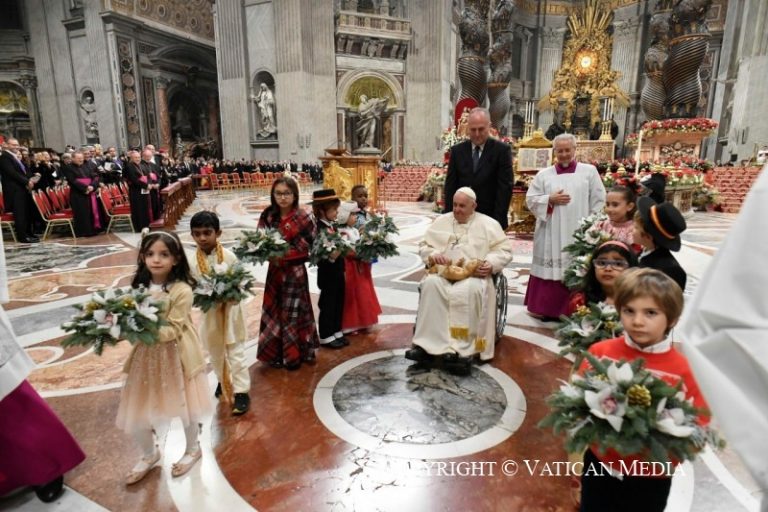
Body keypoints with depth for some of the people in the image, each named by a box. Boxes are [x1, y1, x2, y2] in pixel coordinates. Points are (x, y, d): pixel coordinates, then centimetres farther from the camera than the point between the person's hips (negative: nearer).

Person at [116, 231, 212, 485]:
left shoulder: (181, 291, -18)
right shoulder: (140, 286, -1)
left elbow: (172, 331, -21)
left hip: (175, 357, -5)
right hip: (145, 356, 5)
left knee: (184, 407, 13)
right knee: (136, 413, 12)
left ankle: (193, 449, 41)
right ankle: (150, 454, 42)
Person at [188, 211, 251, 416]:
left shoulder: (229, 256, -13)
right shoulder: (192, 261, -9)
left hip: (231, 309, -3)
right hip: (209, 312, 3)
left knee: (236, 351, 3)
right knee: (215, 351, 20)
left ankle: (241, 391, 11)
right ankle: (223, 380, 42)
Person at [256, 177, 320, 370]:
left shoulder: (302, 217, -12)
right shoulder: (268, 215, 0)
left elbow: (309, 245, -9)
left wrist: (284, 254, -15)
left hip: (294, 271, -4)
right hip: (275, 271, 4)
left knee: (293, 313, 6)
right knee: (273, 312, 12)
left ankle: (294, 355, 23)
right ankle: (276, 353, 29)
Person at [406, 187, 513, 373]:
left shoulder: (488, 224, 11)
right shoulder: (441, 221, 18)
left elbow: (504, 250, 6)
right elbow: (424, 246, 17)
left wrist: (491, 264, -14)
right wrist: (433, 254, -6)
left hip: (474, 275, -2)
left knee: (470, 290, -38)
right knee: (431, 284, -33)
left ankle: (462, 350, -33)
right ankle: (429, 344, -33)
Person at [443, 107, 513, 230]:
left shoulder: (502, 150, -2)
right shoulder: (457, 150, 6)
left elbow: (505, 187, -6)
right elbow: (450, 185, 5)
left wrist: (498, 220, -12)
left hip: (490, 218, -2)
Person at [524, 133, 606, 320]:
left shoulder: (589, 171, 5)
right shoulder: (543, 174, 7)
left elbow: (599, 201, 3)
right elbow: (530, 199, 5)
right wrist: (550, 200, -11)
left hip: (578, 233, 0)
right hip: (551, 234, 1)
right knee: (550, 268, 3)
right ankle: (546, 308, 14)